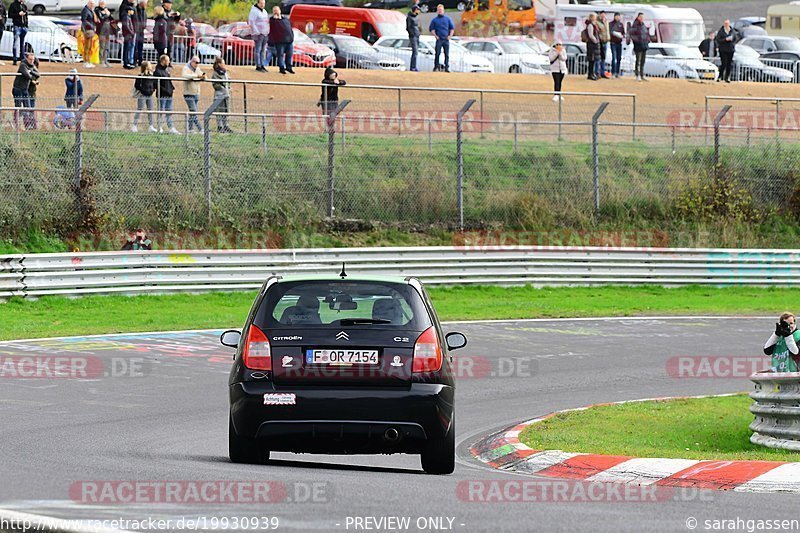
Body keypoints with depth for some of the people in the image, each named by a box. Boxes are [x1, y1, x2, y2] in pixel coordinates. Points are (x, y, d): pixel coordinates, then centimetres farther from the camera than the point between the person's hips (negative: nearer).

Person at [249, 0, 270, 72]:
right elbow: (251, 23, -13)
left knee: (263, 50, 8)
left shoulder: (264, 11, 18)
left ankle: (262, 65, 12)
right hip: (258, 34, -8)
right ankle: (258, 66, -8)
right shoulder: (254, 11, -7)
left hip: (265, 34, 8)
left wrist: (268, 32, 15)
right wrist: (257, 33, -17)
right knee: (258, 50, -8)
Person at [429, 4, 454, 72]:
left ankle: (447, 67, -1)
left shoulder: (448, 19, 13)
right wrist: (435, 36, -4)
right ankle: (436, 66, 1)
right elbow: (431, 29, 10)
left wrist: (450, 36, 1)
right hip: (439, 39, -1)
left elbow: (452, 28, 14)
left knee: (447, 54, -2)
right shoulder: (434, 20, 10)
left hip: (446, 39, 1)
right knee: (437, 53, -9)